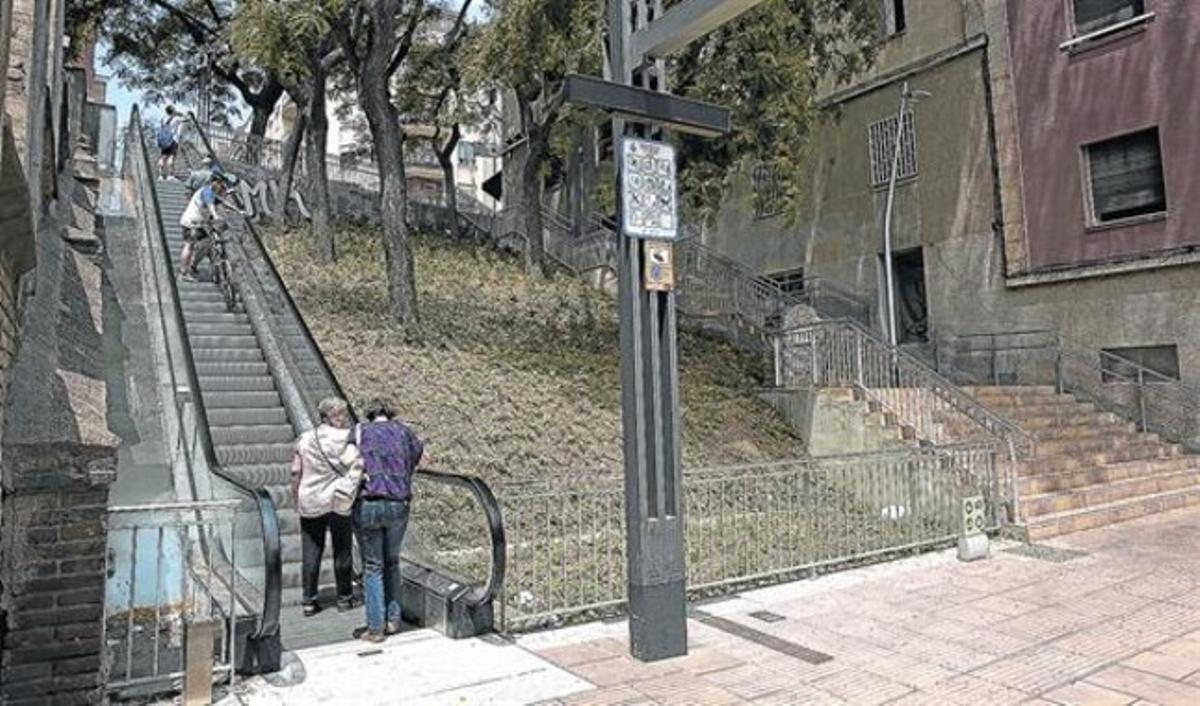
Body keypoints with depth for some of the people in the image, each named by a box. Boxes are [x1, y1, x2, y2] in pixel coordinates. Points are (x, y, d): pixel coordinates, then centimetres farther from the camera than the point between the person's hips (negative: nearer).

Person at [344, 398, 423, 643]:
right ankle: (393, 620, 23)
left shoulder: (361, 430, 4)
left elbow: (349, 458, -12)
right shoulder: (404, 431, 10)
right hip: (399, 506, 2)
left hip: (368, 505, -2)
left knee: (372, 567, 9)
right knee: (392, 563, 20)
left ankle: (376, 627, 12)